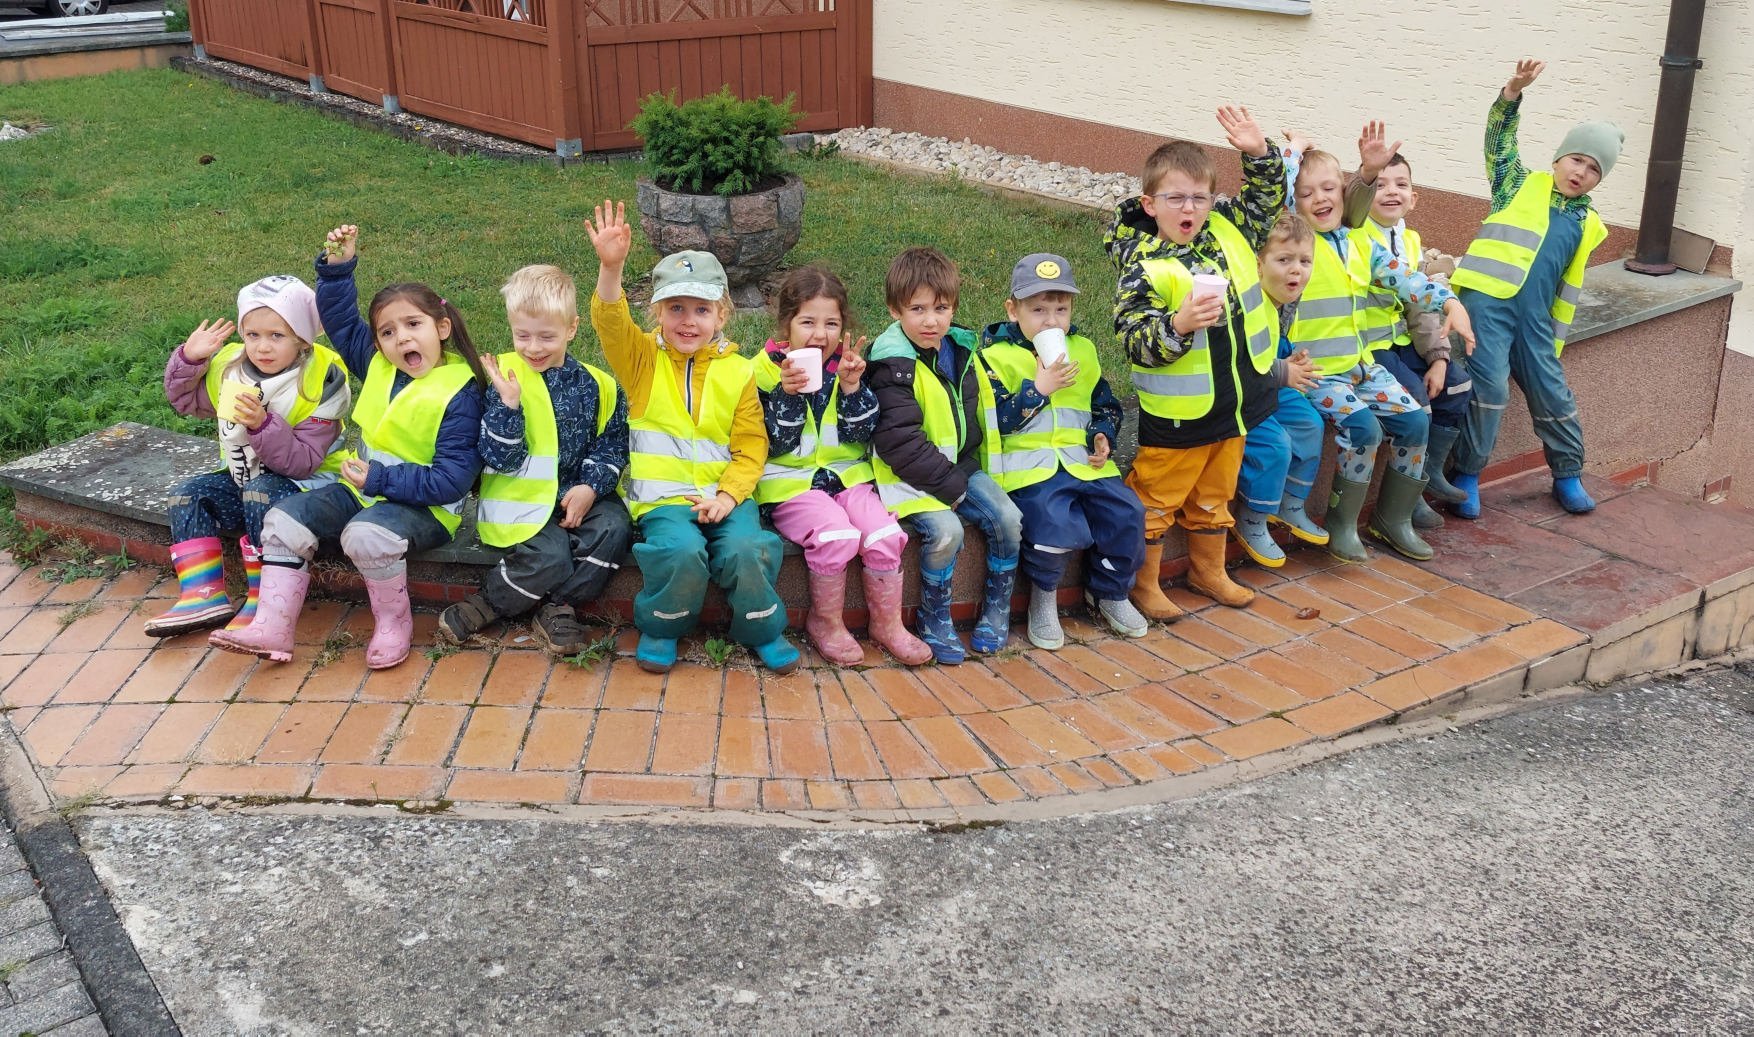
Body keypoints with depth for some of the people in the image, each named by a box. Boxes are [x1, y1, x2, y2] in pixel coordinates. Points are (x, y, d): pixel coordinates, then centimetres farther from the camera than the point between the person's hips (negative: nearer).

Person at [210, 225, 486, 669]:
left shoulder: (459, 395, -19)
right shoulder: (379, 366, 3)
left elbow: (451, 480, -23)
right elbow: (340, 319, 15)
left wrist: (380, 480, -26)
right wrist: (338, 267, 0)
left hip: (425, 506, -8)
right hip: (365, 489, 8)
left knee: (367, 534, -36)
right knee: (286, 516, -8)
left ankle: (394, 621, -11)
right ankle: (272, 627, -9)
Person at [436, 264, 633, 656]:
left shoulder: (596, 385, 4)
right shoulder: (505, 379, -4)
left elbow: (611, 447, 7)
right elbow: (500, 458, -10)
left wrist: (590, 487, -11)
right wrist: (508, 404, -24)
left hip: (578, 495, 4)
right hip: (522, 499, -4)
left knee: (613, 528, -25)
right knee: (550, 556, -30)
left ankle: (534, 605, -10)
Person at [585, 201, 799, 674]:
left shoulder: (738, 372, 6)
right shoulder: (642, 359, 5)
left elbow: (750, 446, 4)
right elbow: (610, 323, -16)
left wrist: (728, 495, -12)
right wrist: (610, 267, -34)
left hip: (725, 495, 1)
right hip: (663, 497, -1)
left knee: (748, 549, -26)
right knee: (681, 552, -30)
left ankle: (762, 630, 2)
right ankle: (660, 628, -1)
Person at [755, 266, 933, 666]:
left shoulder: (848, 366, 6)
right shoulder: (767, 369, -5)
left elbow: (861, 434, 0)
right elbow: (774, 445, -10)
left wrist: (852, 388, -16)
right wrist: (787, 394, -24)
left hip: (846, 475, 4)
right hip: (790, 480, -4)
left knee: (884, 533, -21)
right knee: (837, 535, -31)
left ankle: (887, 623, 2)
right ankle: (825, 622, -7)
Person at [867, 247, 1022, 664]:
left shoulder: (962, 349, 7)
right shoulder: (893, 366, -15)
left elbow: (985, 408, 20)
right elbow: (899, 442, -22)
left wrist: (966, 474, 10)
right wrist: (950, 485, -22)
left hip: (963, 466, 7)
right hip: (913, 475, -7)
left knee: (1007, 517, -13)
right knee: (946, 531, -28)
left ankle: (997, 612, 6)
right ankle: (934, 624, -7)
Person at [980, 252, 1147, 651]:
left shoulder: (1082, 350, 17)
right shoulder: (997, 357, 0)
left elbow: (1106, 405, 26)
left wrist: (1103, 435, 5)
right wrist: (1038, 390, -14)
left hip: (1083, 461, 6)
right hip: (1028, 465, -5)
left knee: (1126, 513, -13)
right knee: (1055, 524, -30)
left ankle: (1109, 592, 13)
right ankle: (1043, 596, 0)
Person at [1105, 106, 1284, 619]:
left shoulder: (1227, 231, 2)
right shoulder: (1143, 268, -18)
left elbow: (1266, 198, 16)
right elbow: (1134, 341, -23)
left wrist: (1260, 153, -2)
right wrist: (1179, 325, -39)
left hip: (1234, 404, 6)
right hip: (1176, 415, -6)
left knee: (1215, 496, 22)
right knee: (1155, 499, 6)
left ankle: (1207, 569, 40)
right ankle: (1144, 583, 22)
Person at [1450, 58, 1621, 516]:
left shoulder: (1588, 224, 18)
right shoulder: (1521, 186, 10)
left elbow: (1568, 289, 19)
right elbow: (1499, 141, -3)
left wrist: (1556, 340, 16)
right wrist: (1513, 92, -19)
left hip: (1535, 315, 4)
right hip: (1488, 297, -4)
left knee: (1551, 392, 8)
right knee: (1490, 385, -16)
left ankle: (1568, 475, 26)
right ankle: (1467, 475, -2)